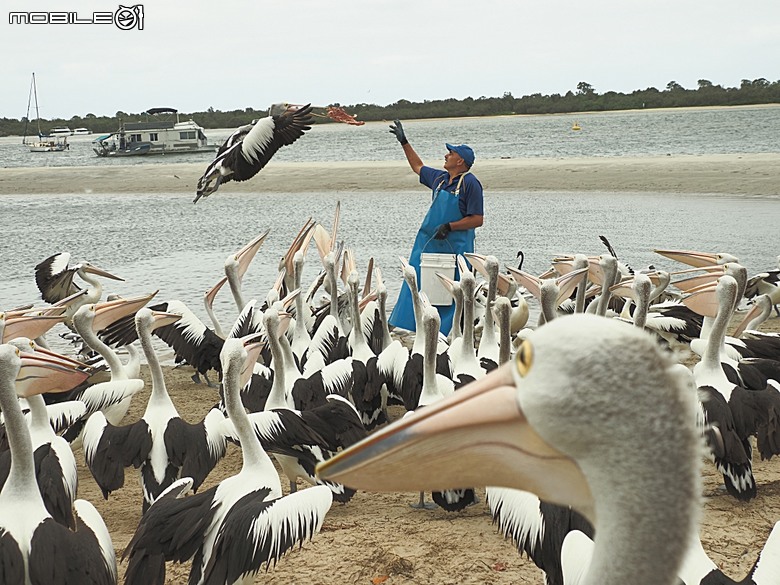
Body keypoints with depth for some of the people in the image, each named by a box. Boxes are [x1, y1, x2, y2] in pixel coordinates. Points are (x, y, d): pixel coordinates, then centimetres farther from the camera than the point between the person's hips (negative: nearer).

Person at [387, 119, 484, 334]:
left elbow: (477, 219, -13)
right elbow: (418, 167, 31)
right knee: (416, 284, 6)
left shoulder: (470, 183, -10)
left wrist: (449, 227, -20)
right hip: (428, 243, 7)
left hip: (455, 246, -7)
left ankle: (447, 332, 2)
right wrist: (403, 141, 31)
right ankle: (409, 327, 13)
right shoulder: (439, 178, 11)